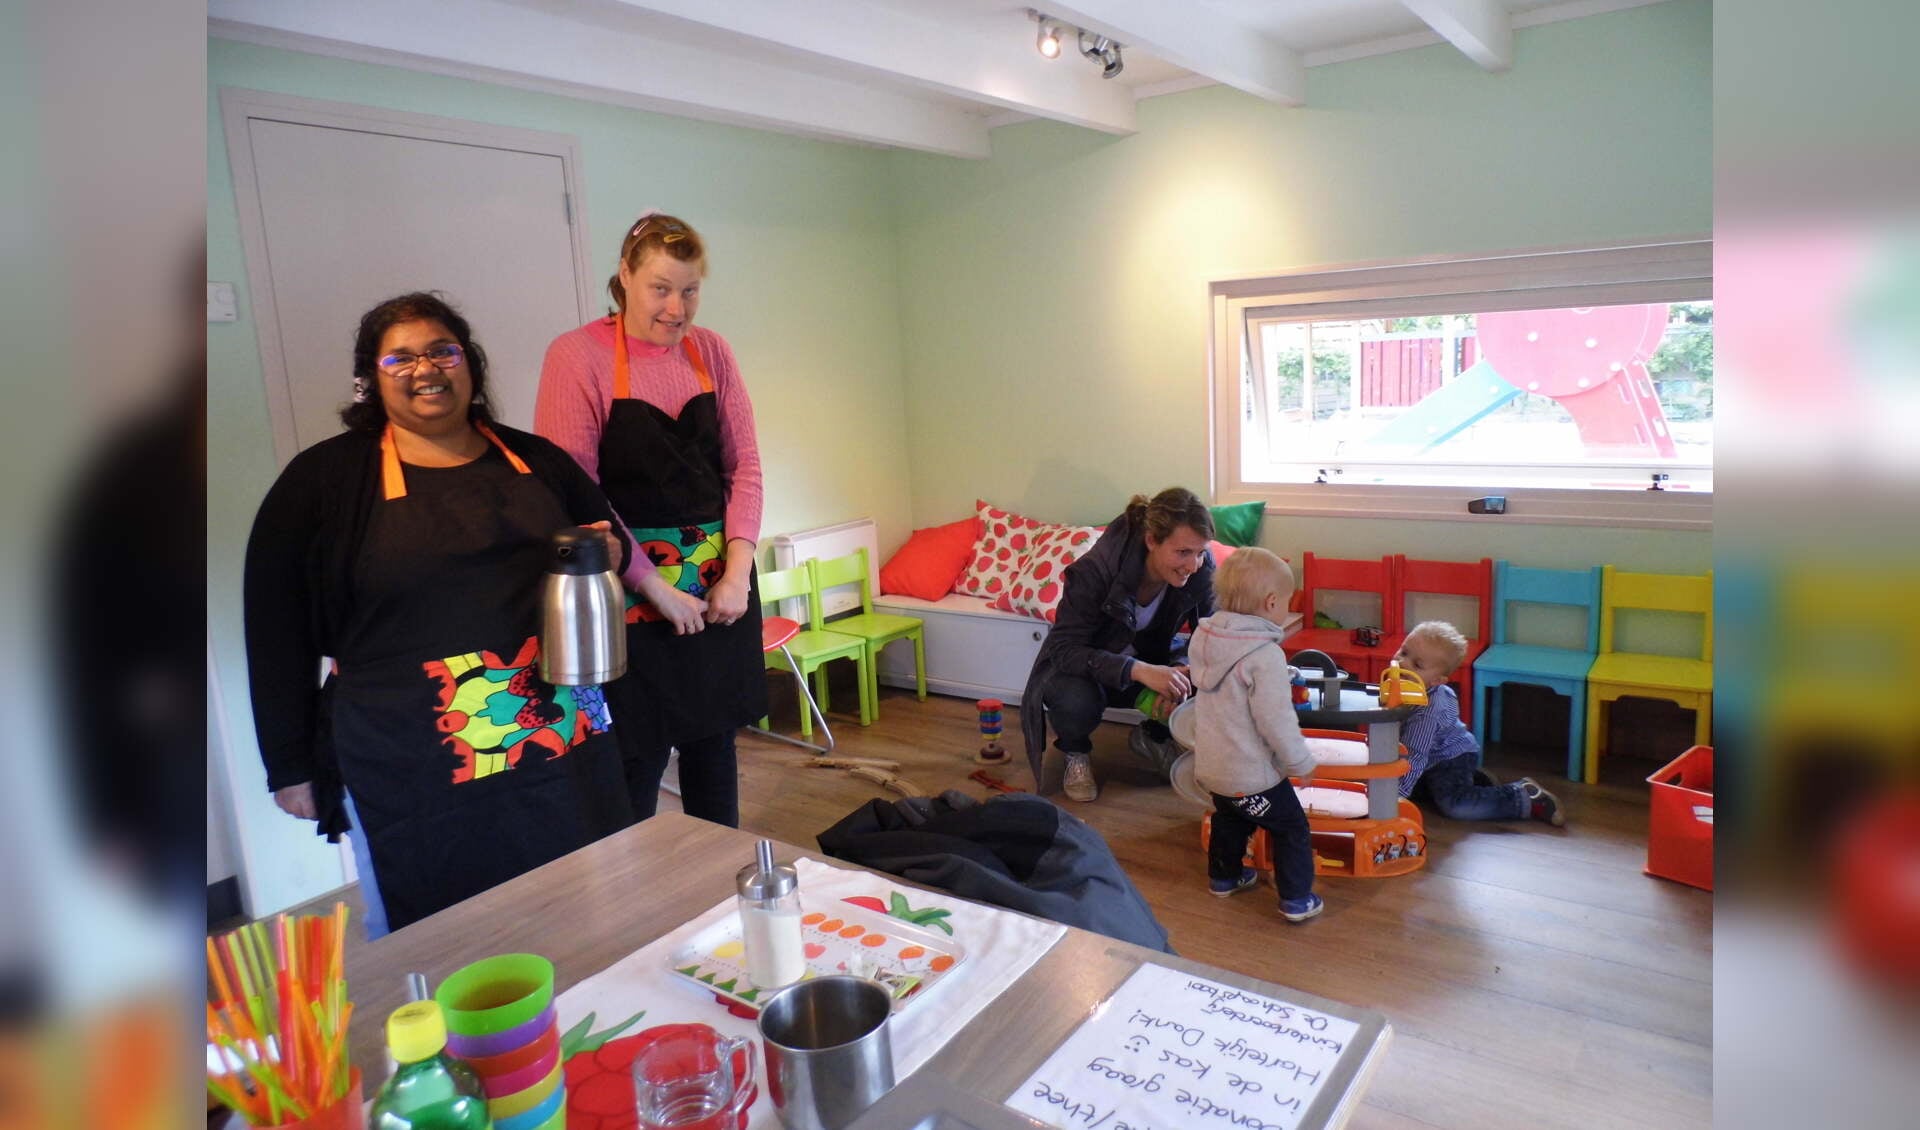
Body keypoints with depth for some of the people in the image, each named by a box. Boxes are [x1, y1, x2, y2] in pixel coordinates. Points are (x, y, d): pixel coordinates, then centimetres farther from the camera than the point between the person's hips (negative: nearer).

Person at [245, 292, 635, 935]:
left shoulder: (535, 460, 8)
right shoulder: (323, 479, -1)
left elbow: (612, 539, 20)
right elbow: (277, 632, 2)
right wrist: (291, 766, 2)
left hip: (560, 747, 3)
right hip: (413, 778, -3)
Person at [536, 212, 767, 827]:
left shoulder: (711, 350, 6)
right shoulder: (576, 356, -8)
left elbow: (744, 464, 5)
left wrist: (738, 570, -7)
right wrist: (655, 587, -15)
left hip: (720, 589, 5)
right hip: (632, 593, -5)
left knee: (714, 743, 16)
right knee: (637, 761, 1)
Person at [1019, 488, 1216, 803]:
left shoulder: (1201, 569, -20)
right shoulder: (1093, 572, -33)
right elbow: (1063, 648, -35)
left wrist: (1184, 670, -37)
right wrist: (1137, 670, -49)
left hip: (1152, 657, 4)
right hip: (1089, 667, -4)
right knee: (1076, 699, -38)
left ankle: (1154, 736, 9)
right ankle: (1075, 753, 0)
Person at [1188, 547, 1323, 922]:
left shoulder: (1205, 639, -3)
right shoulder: (1265, 655, -25)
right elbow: (1276, 721, -24)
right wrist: (1300, 762, -8)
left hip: (1211, 765, 7)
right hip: (1253, 773, -7)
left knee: (1229, 820, 29)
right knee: (1292, 830, 12)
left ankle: (1224, 876, 44)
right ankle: (1296, 900, 19)